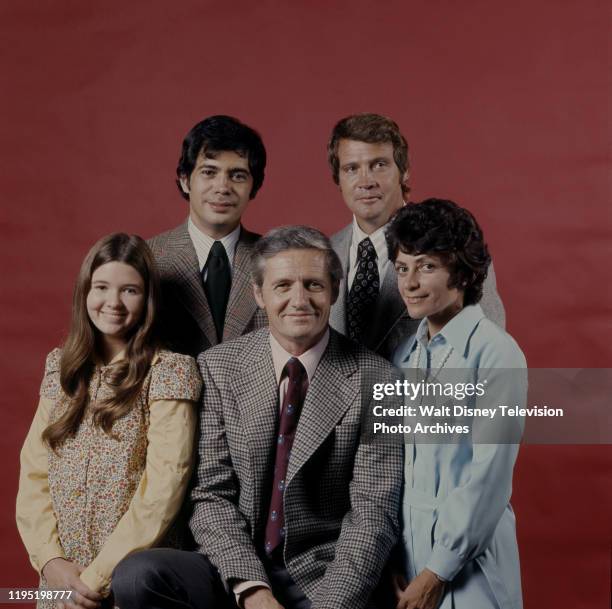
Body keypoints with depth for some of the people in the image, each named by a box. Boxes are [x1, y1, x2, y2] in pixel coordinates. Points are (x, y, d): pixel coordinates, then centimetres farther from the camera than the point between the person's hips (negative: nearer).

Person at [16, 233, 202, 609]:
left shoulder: (169, 370, -10)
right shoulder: (61, 367, 7)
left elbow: (165, 484, -16)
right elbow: (34, 471, 3)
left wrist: (98, 577, -16)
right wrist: (50, 559, -10)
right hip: (61, 579, 5)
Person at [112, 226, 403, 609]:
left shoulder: (373, 379, -4)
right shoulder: (218, 369, 2)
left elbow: (374, 512, -8)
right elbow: (212, 494, -2)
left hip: (323, 576, -3)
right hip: (236, 572, 3)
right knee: (136, 577, -23)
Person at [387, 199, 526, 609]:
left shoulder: (496, 353, -13)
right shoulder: (406, 354, 6)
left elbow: (489, 474, -16)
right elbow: (394, 464, 7)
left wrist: (437, 573, -14)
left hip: (467, 563, -5)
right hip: (407, 547, 5)